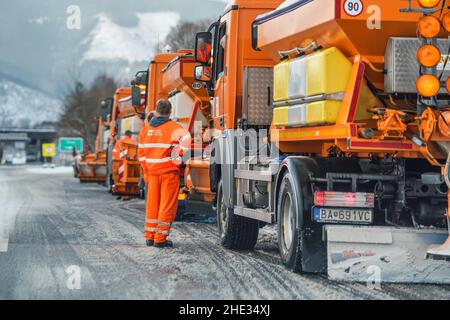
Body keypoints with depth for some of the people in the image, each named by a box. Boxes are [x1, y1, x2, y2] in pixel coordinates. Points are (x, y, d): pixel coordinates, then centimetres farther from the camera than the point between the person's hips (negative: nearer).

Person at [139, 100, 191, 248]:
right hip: (169, 171, -5)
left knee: (152, 204, 14)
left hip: (152, 171, 5)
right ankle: (160, 239, 1)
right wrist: (178, 158, -16)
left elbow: (142, 152, 13)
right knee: (167, 206, 2)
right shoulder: (173, 127, -8)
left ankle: (150, 237, 18)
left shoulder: (146, 128, 9)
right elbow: (185, 138, -27)